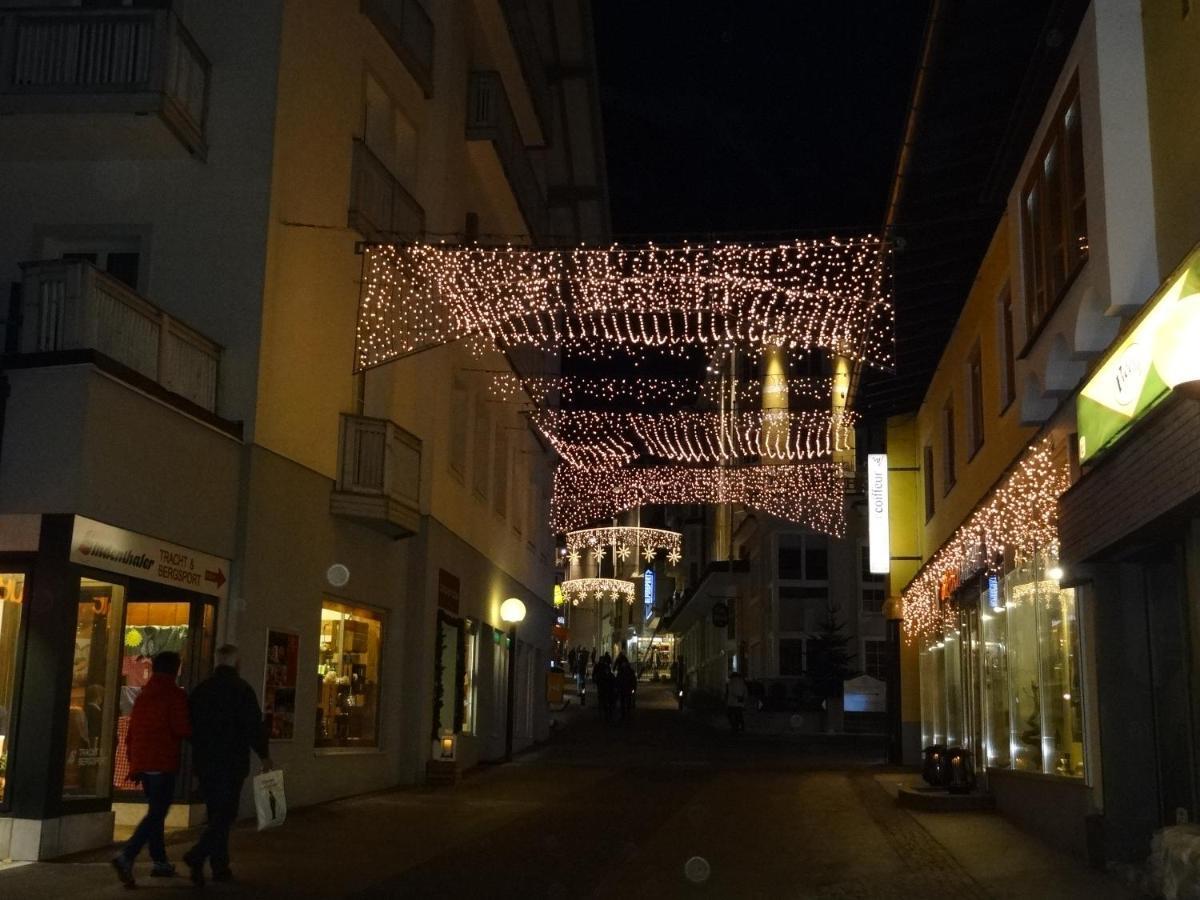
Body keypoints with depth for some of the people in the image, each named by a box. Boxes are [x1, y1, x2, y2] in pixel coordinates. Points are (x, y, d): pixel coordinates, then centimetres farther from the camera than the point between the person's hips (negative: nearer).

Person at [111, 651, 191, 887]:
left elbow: (131, 732, 16)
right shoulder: (175, 695, -7)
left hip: (142, 762, 8)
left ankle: (160, 862, 22)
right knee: (156, 814, -9)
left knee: (155, 811, 18)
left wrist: (133, 764, 22)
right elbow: (181, 728, -14)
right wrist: (194, 730, 8)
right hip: (163, 763, -8)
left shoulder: (143, 695, 14)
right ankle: (126, 856, -25)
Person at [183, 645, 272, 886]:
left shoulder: (201, 689, 6)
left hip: (204, 762, 6)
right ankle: (197, 856, -19)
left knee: (216, 813, 15)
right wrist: (264, 755, 0)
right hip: (232, 763, -6)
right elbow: (254, 726, -12)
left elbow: (190, 724, 12)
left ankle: (220, 866, 17)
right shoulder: (242, 690, -10)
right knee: (225, 814, -2)